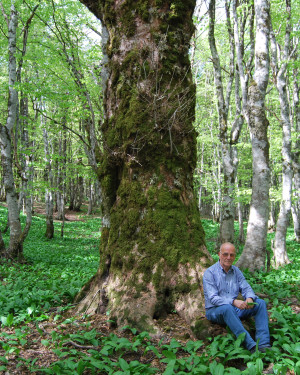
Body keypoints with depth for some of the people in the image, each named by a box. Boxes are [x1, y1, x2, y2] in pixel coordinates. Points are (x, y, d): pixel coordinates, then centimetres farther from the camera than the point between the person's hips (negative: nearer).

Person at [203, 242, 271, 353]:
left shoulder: (236, 271, 9)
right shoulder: (210, 273, -11)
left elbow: (246, 288, 3)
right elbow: (213, 298, -19)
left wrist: (249, 298, -22)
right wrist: (233, 301, -32)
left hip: (235, 309, 6)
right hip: (215, 311, -6)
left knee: (260, 303, -12)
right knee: (227, 308, -38)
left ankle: (263, 345, -24)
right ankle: (251, 346, -40)